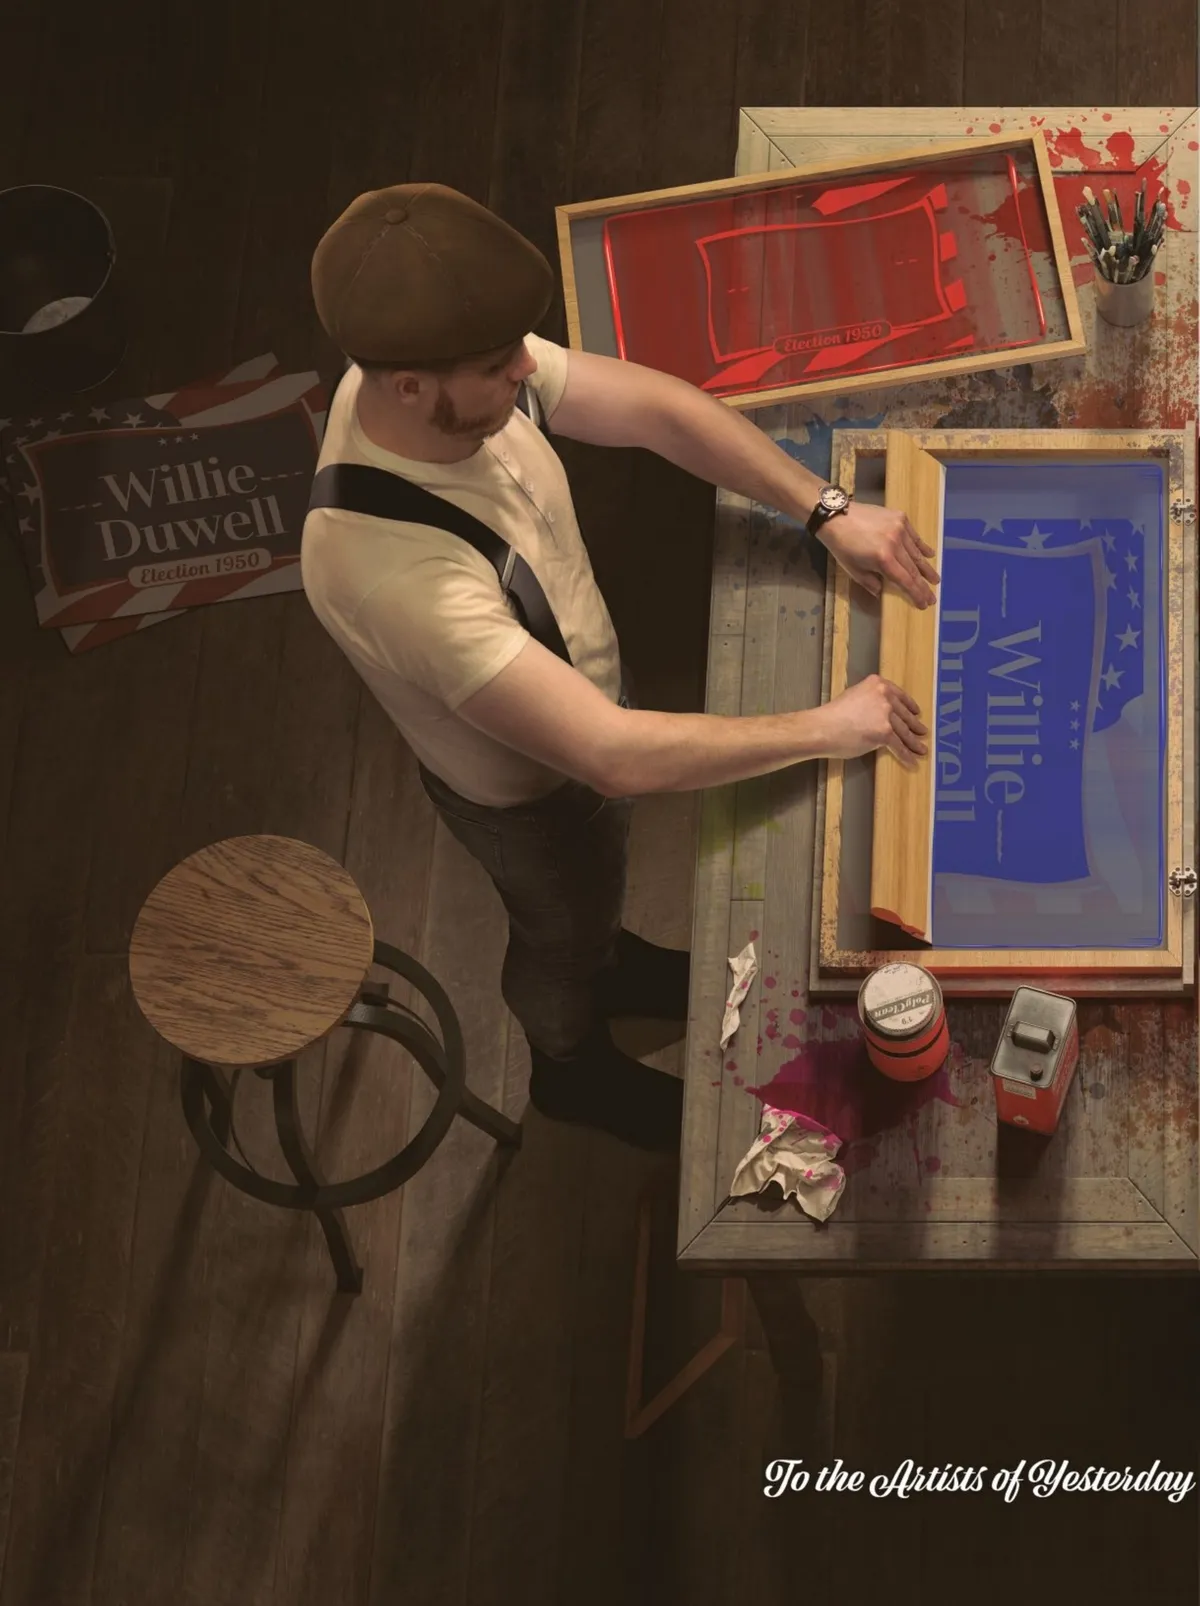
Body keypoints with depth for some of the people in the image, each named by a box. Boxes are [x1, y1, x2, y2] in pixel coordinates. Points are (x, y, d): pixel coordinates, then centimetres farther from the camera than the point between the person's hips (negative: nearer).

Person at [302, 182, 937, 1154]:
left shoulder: (432, 371, -27)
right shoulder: (396, 572, -49)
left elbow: (654, 407, -15)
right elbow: (612, 755, -45)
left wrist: (826, 511, -23)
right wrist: (829, 729, -36)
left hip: (584, 682, 6)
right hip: (531, 788, -6)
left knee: (596, 891, 35)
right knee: (564, 927, 27)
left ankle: (606, 962, 69)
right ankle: (574, 1065, 60)